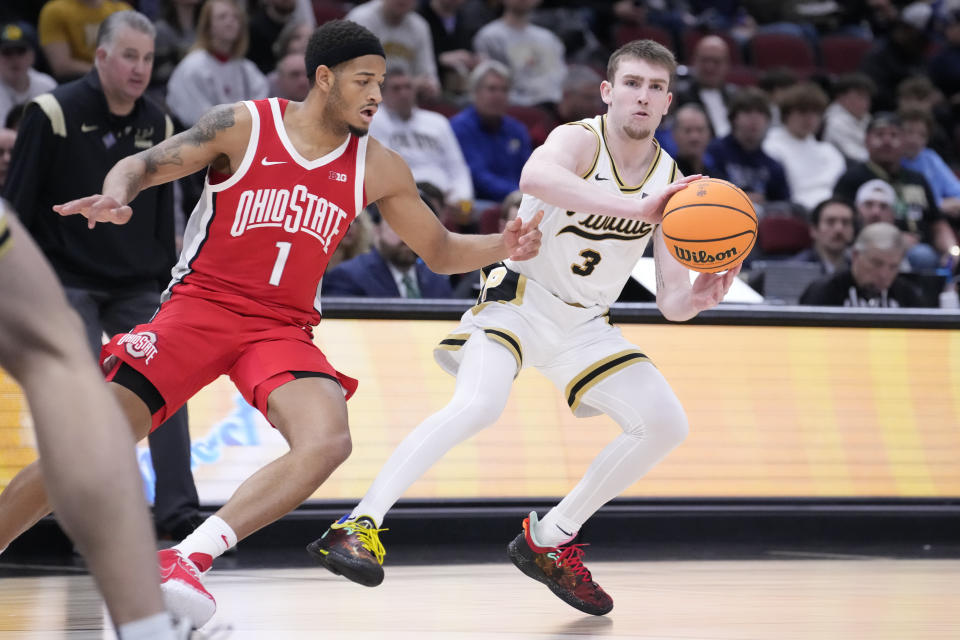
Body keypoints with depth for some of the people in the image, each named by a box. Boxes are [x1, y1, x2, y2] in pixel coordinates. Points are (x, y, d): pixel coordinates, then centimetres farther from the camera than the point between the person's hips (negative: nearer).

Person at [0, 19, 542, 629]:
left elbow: (440, 252, 14)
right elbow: (140, 165, -3)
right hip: (200, 305, -2)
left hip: (284, 329, 3)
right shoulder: (244, 126, -4)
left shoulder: (377, 168, 5)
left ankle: (187, 559, -29)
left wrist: (502, 247, -5)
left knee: (328, 442, -28)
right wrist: (116, 196, -26)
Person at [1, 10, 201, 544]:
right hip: (68, 283, -5)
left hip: (136, 288, 5)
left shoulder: (157, 125, 5)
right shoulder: (55, 114, -11)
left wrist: (167, 286, 13)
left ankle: (178, 512, -1)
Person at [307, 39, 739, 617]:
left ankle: (548, 541, 9)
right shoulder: (579, 140, -17)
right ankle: (360, 525, -30)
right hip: (520, 301, -6)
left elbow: (670, 301, -1)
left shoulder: (671, 183, -1)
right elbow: (535, 178, -44)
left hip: (585, 324, 7)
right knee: (478, 404, -32)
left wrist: (697, 297, -26)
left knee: (666, 425, -3)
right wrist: (635, 207, -53)